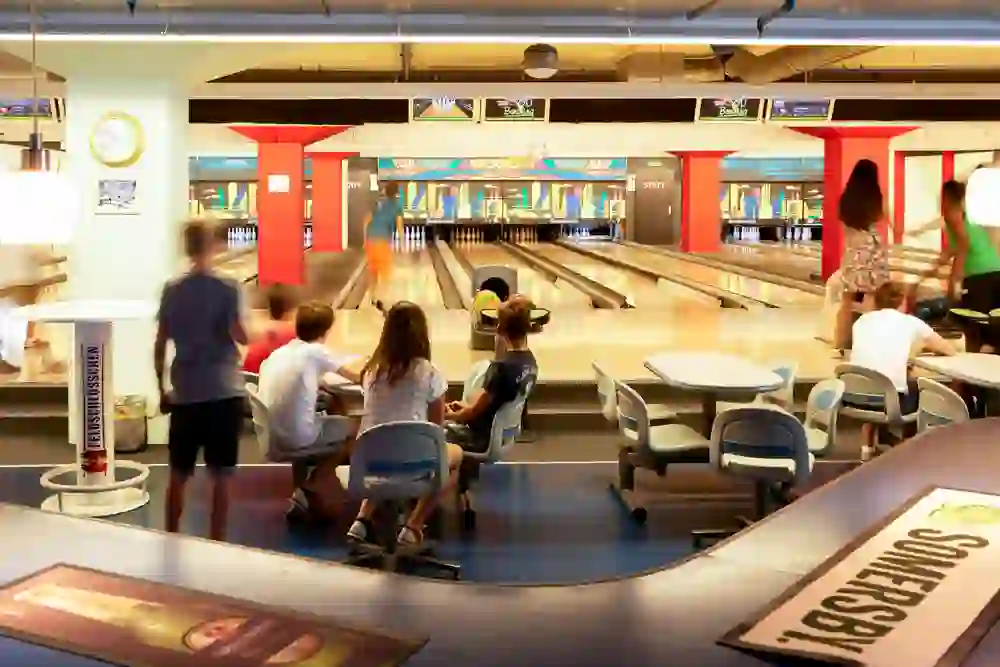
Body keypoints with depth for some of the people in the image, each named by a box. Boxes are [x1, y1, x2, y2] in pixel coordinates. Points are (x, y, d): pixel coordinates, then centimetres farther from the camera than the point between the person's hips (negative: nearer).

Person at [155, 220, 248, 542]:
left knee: (178, 475, 12)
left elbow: (160, 346, 3)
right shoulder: (227, 287, -7)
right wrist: (241, 319, 9)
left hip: (184, 394, 3)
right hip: (223, 392, -3)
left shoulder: (172, 290, 1)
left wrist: (162, 390, 12)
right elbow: (241, 337, -13)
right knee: (221, 475, 4)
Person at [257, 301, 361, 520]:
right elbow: (357, 377, 9)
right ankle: (313, 486, 11)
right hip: (298, 441, -7)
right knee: (353, 428, 16)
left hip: (271, 444, 7)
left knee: (334, 426, 28)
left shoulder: (277, 354, 12)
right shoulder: (316, 352, -2)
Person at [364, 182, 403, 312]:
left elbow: (367, 222, 10)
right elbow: (399, 227, -8)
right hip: (383, 241, -4)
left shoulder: (377, 203, 13)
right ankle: (378, 299, -21)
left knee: (372, 270, 18)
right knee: (384, 271, -3)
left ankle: (373, 298, 27)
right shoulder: (397, 206, 2)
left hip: (371, 239, 4)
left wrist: (365, 240, 17)